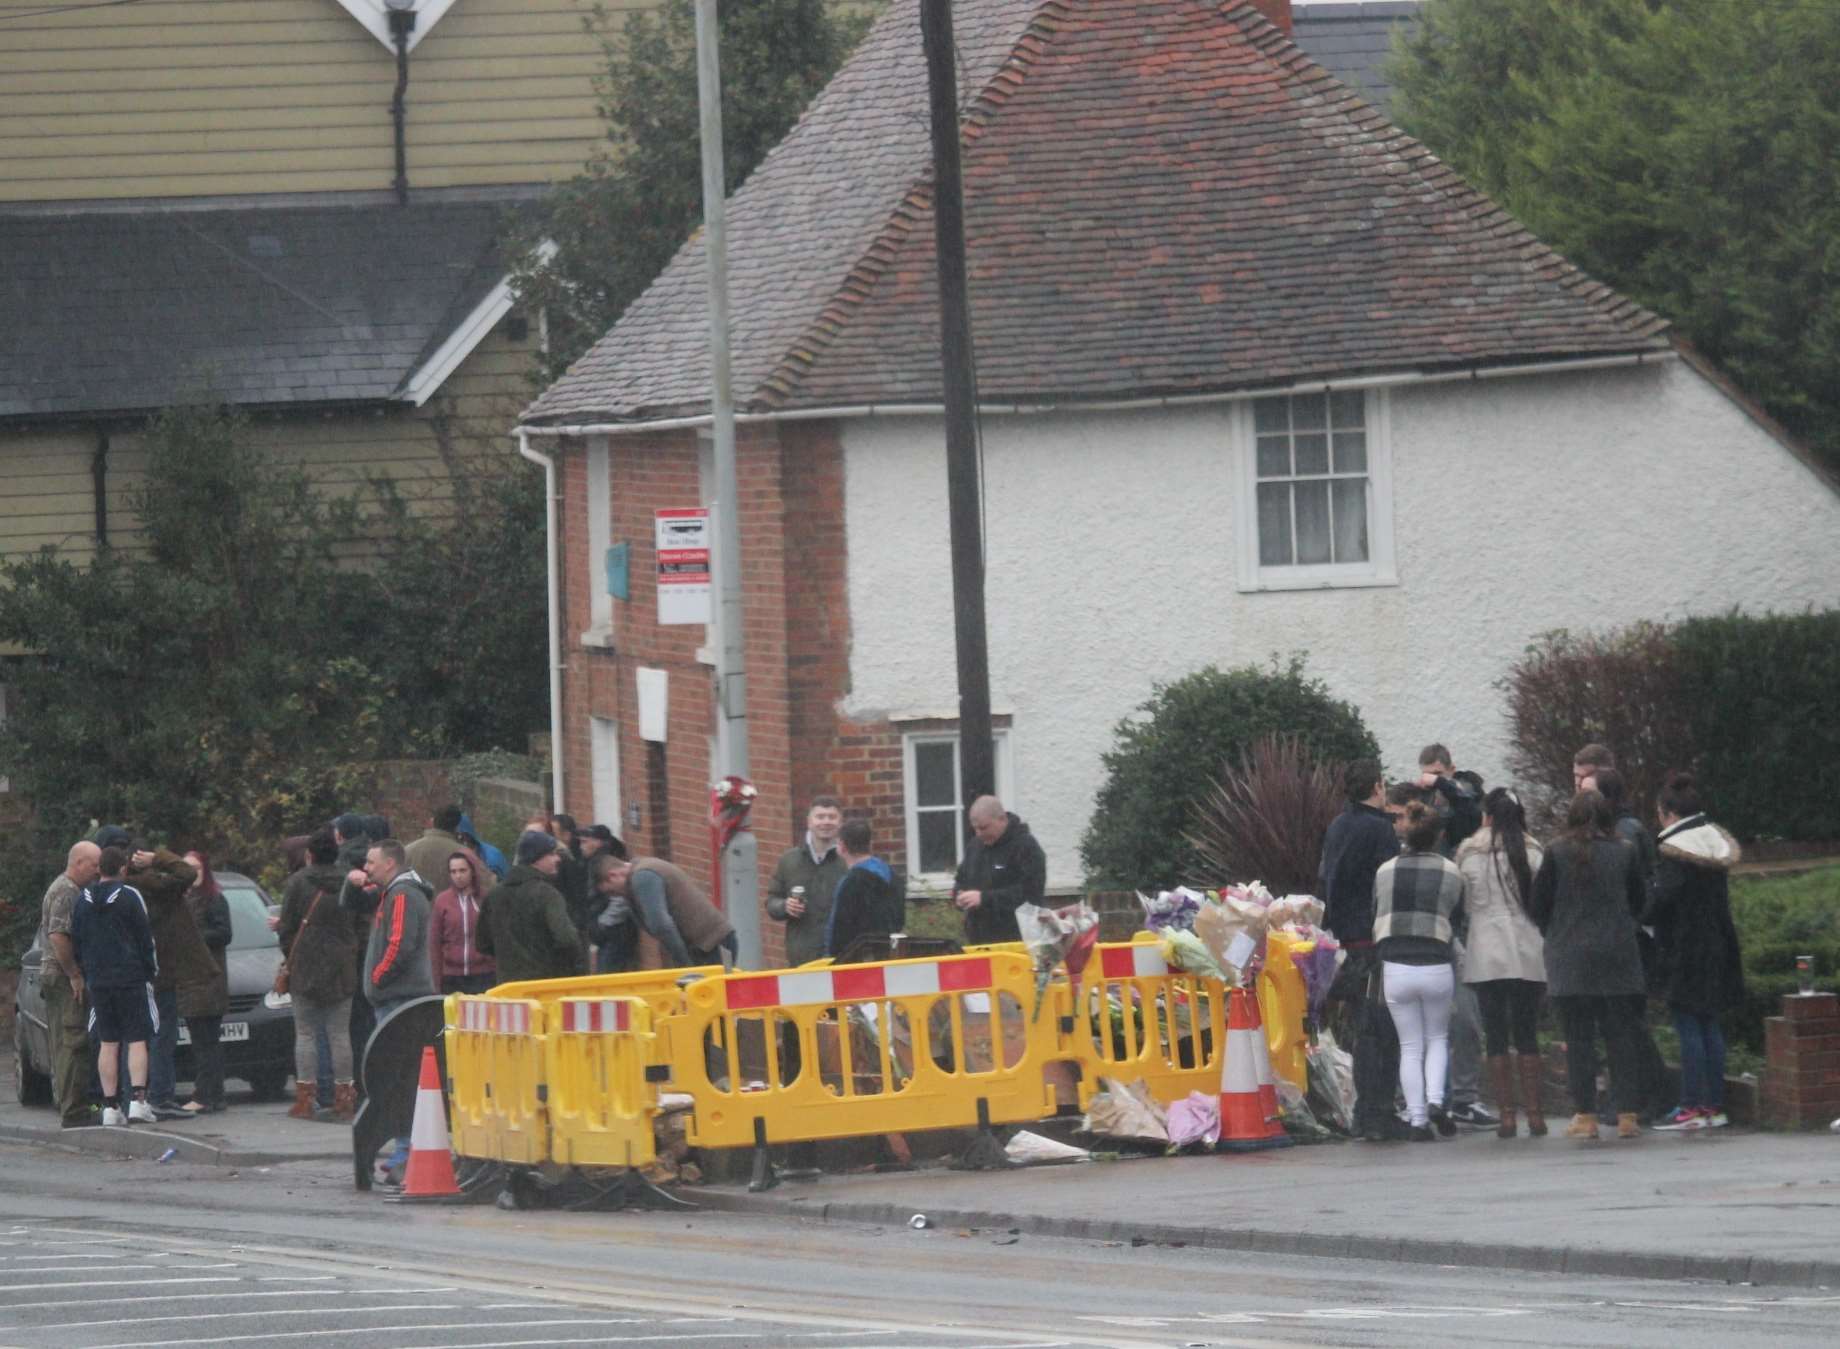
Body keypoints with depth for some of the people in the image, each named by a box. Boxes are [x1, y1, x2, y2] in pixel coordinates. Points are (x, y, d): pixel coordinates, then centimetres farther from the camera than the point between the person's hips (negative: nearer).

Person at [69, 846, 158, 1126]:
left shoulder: (83, 901, 6)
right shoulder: (130, 896, -7)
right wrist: (151, 971, 4)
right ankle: (138, 1101, -12)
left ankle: (110, 1106, 3)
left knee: (107, 1044, 6)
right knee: (137, 1040, -1)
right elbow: (146, 938, -6)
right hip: (131, 977, -4)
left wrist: (85, 975, 17)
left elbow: (75, 941, 10)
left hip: (97, 980, 4)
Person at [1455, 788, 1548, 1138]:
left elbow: (1464, 904, 4)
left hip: (1486, 955, -1)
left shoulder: (1470, 856, -1)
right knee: (1527, 1035, 6)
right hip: (1528, 955, 1)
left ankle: (1506, 1113, -2)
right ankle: (1534, 1113, 1)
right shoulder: (1532, 854, -1)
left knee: (1496, 1037, 3)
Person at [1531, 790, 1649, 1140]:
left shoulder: (1557, 855, -6)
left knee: (1579, 1036, 1)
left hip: (1570, 958, -2)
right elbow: (1638, 903, 9)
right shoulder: (1624, 854, 0)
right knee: (1620, 1034, 6)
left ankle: (1585, 1116, -1)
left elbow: (1538, 905, -1)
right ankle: (1627, 1114, 3)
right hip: (1617, 955, 2)